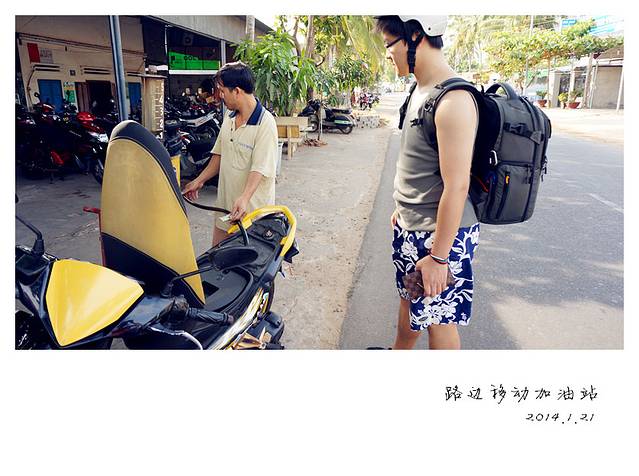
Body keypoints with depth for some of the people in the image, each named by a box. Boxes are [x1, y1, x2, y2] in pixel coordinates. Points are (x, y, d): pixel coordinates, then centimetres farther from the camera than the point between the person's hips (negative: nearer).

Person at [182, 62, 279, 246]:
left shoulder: (265, 123, -18)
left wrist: (244, 198, -38)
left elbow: (260, 168, -25)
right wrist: (199, 181, 15)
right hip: (225, 203, 8)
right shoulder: (229, 117, 9)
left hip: (253, 210, -8)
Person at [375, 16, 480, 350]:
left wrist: (439, 257, -21)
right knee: (409, 299, 25)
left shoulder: (453, 101, -23)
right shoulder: (421, 90, 7)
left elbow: (456, 186, -25)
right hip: (411, 227, 9)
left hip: (441, 233, -9)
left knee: (439, 319, 7)